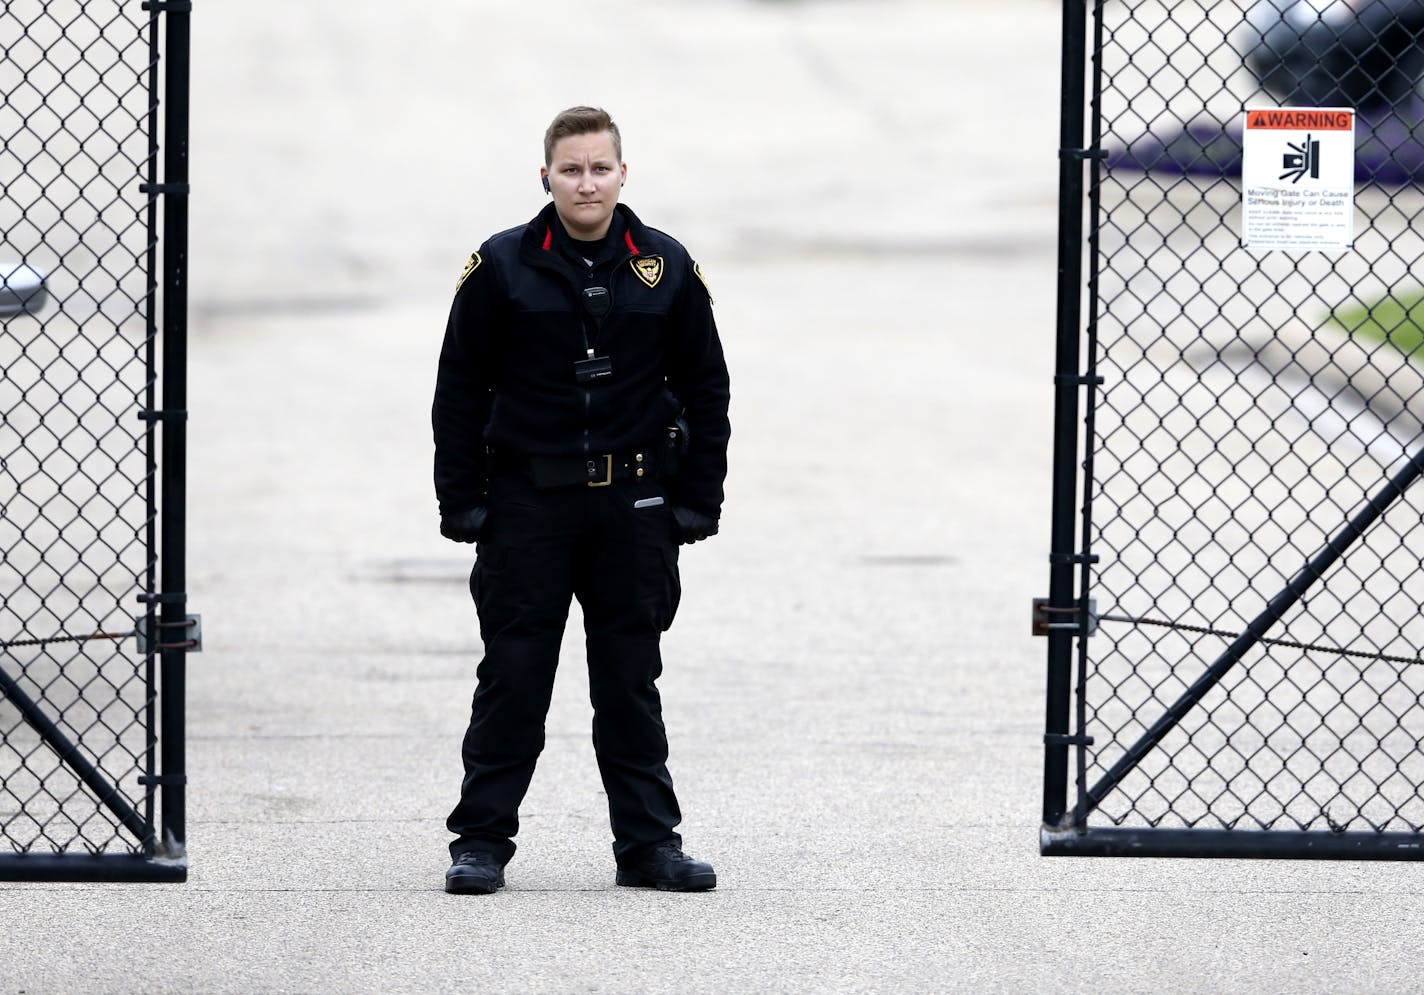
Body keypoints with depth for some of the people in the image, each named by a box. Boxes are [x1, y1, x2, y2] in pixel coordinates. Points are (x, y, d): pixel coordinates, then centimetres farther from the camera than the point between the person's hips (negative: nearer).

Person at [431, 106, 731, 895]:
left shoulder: (666, 269, 4)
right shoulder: (502, 268, -2)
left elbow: (706, 389, 10)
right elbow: (459, 392, 1)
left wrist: (697, 501, 4)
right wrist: (462, 503, -4)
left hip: (634, 504, 2)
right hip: (527, 500, -2)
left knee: (631, 681, 7)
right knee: (513, 678, 0)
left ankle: (648, 842, 13)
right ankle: (481, 841, 7)